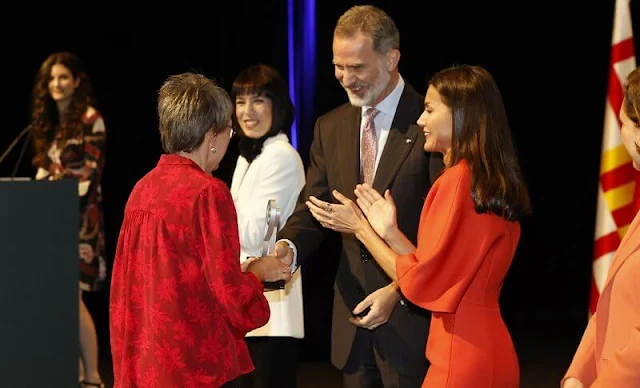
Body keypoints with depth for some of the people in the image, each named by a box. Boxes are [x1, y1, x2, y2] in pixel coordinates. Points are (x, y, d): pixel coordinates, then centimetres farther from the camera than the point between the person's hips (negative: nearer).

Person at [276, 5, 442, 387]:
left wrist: (399, 291, -17)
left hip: (412, 316, -5)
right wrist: (288, 248, -16)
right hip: (352, 317, 6)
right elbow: (313, 208, 6)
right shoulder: (330, 127, 9)